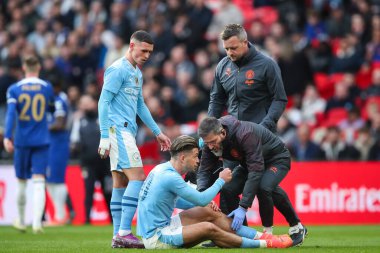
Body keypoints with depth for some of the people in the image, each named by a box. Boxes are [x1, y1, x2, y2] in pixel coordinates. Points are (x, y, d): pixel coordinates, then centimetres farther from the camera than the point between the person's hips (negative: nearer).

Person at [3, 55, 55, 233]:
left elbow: (10, 113, -14)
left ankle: (21, 222, 27)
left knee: (21, 182, 14)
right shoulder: (47, 88, 1)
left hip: (22, 141, 0)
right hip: (42, 141, 0)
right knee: (38, 183, -5)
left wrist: (7, 137, -20)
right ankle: (37, 222, -20)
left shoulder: (14, 89, -2)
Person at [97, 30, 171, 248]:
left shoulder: (137, 73, 19)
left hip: (127, 132, 10)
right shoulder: (118, 70, -10)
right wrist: (104, 137, -18)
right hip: (118, 130, -10)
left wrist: (157, 132, 25)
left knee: (120, 184, 8)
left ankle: (119, 235, 9)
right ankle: (123, 233, -19)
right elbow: (104, 103, -13)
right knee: (137, 178, -16)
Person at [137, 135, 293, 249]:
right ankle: (263, 244, -16)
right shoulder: (169, 177, -22)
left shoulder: (162, 169, 8)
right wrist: (221, 180, -4)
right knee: (208, 229, -23)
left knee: (209, 212, 5)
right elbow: (202, 199, -19)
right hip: (155, 238, -10)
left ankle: (259, 236, 2)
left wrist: (204, 203, 8)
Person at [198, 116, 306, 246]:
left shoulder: (245, 134, -40)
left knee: (264, 187, -33)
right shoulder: (211, 140, -19)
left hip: (276, 158, -7)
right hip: (250, 162, 7)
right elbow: (204, 171, -14)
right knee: (228, 190, -13)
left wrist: (243, 207, -46)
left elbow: (256, 172, -42)